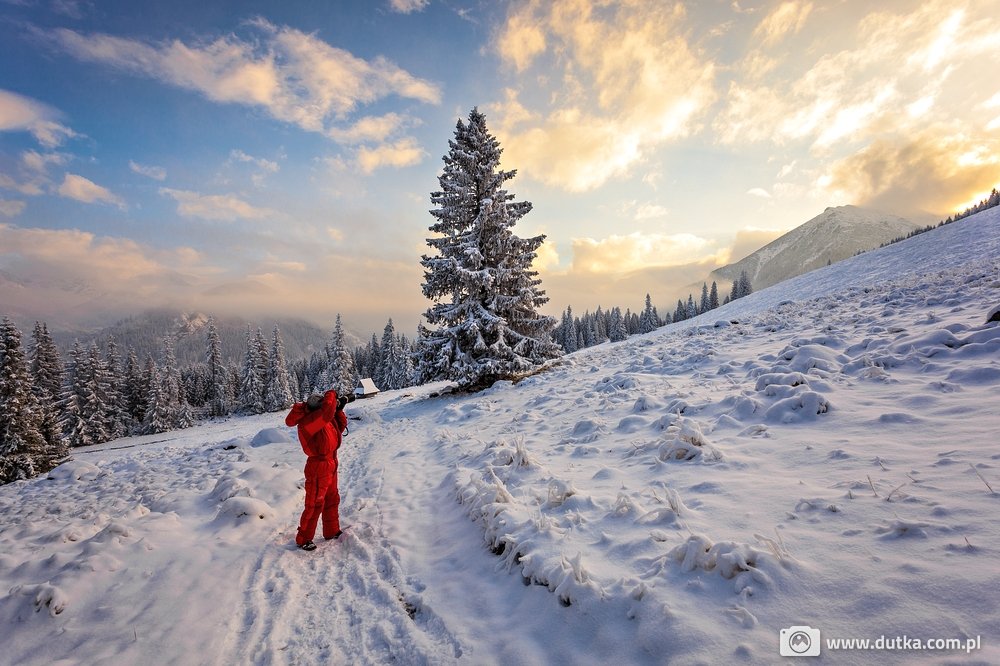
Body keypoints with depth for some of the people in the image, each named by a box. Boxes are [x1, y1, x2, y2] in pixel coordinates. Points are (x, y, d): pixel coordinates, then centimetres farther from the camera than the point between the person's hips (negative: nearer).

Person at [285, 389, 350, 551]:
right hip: (318, 469, -9)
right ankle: (303, 539, 23)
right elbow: (327, 411, -42)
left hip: (330, 466, 9)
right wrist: (331, 395, -22)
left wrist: (339, 409, -1)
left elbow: (340, 427, 12)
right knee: (314, 505, 5)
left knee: (332, 500, 21)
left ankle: (332, 532, 38)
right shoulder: (308, 421, -26)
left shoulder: (322, 419, 2)